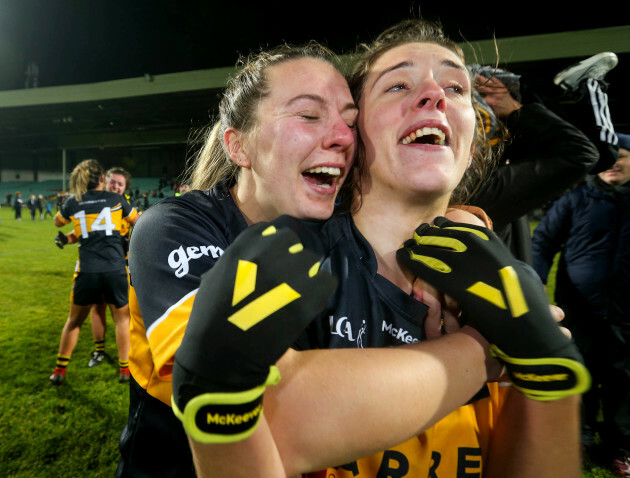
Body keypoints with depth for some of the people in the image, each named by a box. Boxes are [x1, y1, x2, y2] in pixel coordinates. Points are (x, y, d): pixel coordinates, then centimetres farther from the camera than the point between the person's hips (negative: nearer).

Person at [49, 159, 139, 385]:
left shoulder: (72, 203, 6)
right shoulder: (116, 199, 3)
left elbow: (58, 222, 28)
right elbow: (138, 222, 20)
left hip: (87, 271, 1)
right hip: (116, 270, -1)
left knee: (74, 319, 20)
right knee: (122, 317, 16)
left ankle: (60, 370, 28)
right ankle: (125, 369, 18)